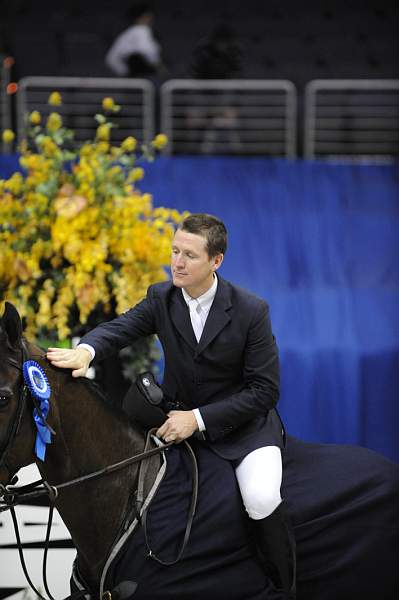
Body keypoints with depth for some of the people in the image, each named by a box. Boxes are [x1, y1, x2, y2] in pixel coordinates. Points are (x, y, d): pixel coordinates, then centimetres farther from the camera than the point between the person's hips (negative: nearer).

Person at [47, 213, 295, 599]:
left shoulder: (251, 311, -17)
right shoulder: (161, 298, -4)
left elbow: (264, 389, -17)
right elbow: (118, 328, -14)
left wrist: (199, 418, -24)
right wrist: (86, 350, -39)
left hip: (243, 423, -5)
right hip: (181, 417, 5)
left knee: (261, 497, -30)